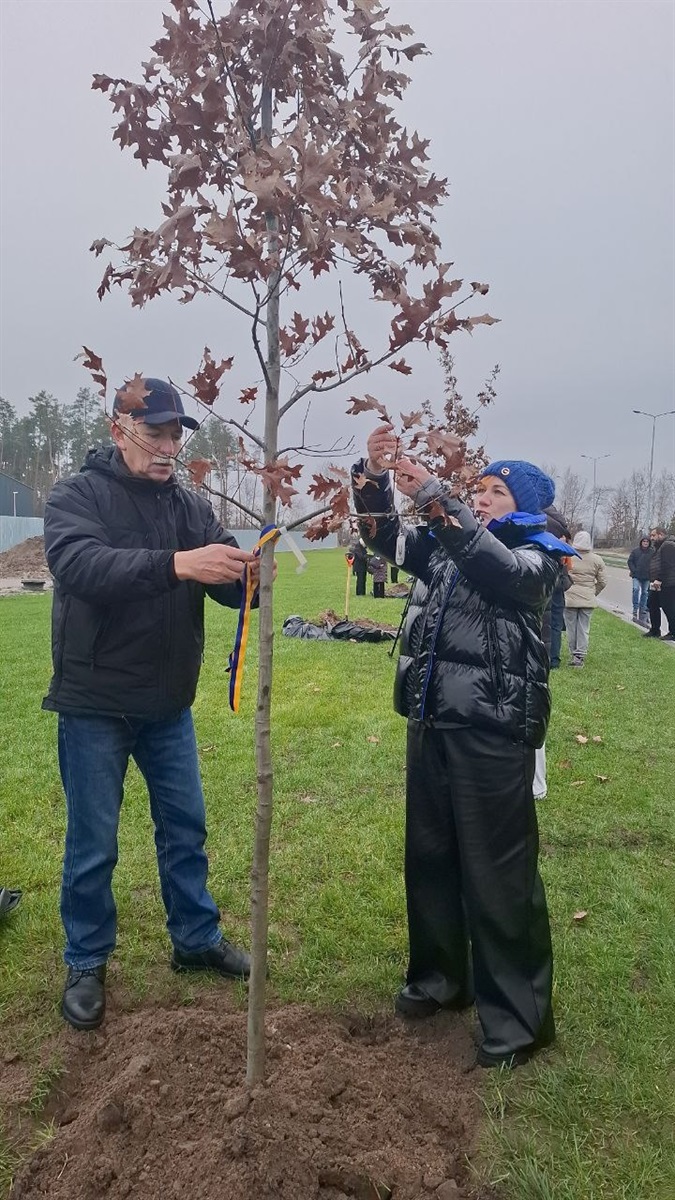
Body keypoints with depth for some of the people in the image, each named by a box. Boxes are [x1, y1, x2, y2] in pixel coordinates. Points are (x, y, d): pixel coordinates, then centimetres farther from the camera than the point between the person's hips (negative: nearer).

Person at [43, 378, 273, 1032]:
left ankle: (196, 939, 34)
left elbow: (228, 588, -4)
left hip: (168, 705, 5)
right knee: (92, 843, 8)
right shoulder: (76, 495, -10)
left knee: (185, 826, 16)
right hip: (95, 705, -4)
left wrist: (250, 573, -29)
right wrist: (176, 564, -43)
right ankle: (86, 964, 28)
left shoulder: (191, 507, 4)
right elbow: (77, 563, -30)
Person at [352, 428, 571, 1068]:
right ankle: (440, 976, 36)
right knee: (429, 857, 17)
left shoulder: (537, 556, -3)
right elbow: (385, 535, 11)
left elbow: (496, 566, -24)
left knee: (499, 872, 1)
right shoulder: (446, 545, 15)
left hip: (492, 733, -7)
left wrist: (433, 496, -28)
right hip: (430, 723, 7)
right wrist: (374, 476, -6)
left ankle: (520, 1016, 17)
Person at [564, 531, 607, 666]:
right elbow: (602, 582, 4)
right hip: (588, 599, 2)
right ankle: (580, 656, 5)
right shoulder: (596, 560, -1)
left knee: (571, 627, 9)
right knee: (584, 628, 6)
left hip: (570, 598, -2)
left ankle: (574, 654, 15)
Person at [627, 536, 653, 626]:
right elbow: (630, 561, 1)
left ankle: (642, 611, 22)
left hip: (647, 577, 2)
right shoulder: (635, 551, -3)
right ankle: (635, 610, -12)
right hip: (636, 576, -2)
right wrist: (633, 570, -9)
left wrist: (651, 573, -7)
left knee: (645, 593, 11)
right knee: (636, 589, -18)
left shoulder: (652, 552, -2)